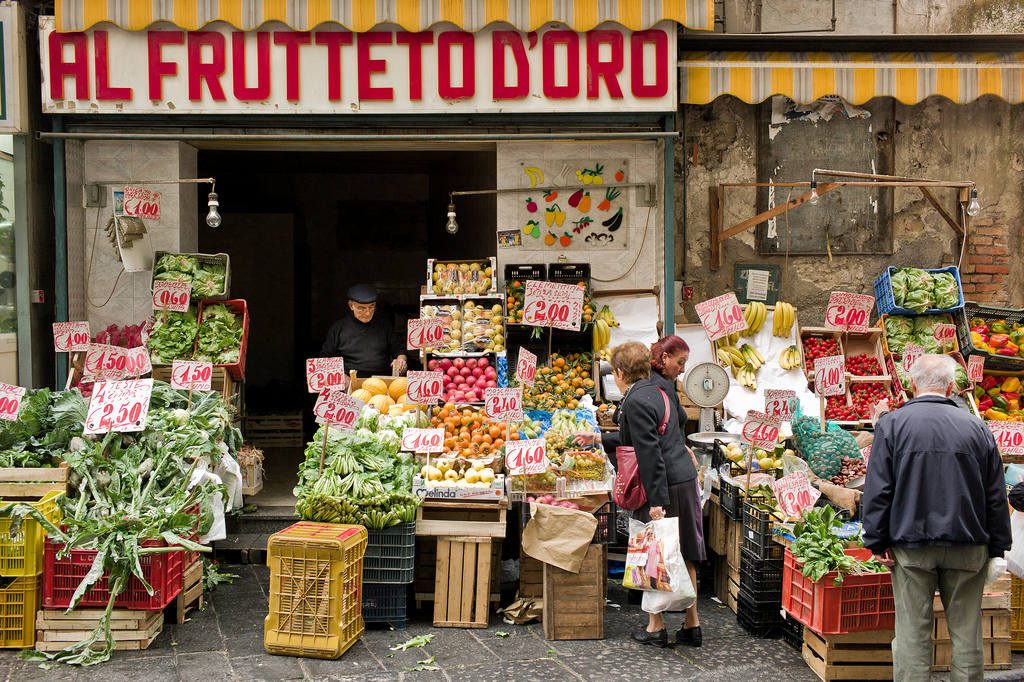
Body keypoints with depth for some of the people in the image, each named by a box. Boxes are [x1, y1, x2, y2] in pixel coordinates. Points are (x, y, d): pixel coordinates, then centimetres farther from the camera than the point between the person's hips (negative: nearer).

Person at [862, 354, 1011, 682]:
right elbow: (996, 495, 7)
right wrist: (997, 547, 13)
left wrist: (877, 542, -1)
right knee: (966, 632, 9)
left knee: (913, 633, 3)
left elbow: (878, 490, -5)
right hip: (967, 545, 2)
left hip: (911, 546, -1)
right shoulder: (976, 427, 3)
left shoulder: (891, 424, -2)